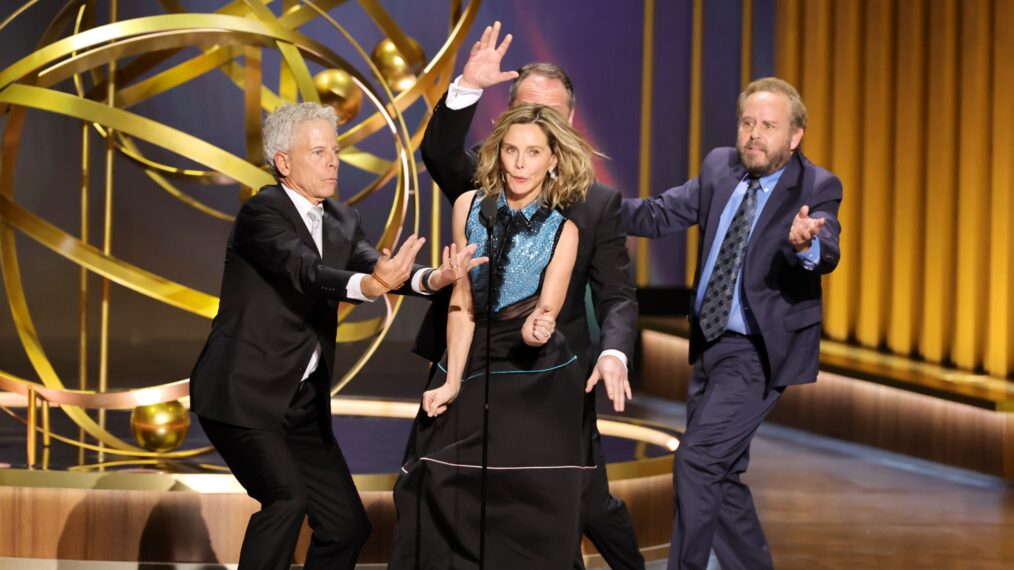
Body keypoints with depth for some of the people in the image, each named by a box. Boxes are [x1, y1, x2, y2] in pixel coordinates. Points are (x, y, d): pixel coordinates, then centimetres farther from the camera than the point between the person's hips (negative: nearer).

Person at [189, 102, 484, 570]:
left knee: (347, 525, 6)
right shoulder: (261, 213, -13)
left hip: (303, 403, 8)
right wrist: (370, 285, -49)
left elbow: (373, 265, -6)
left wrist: (434, 278, -27)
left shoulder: (342, 221, 10)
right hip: (243, 394, -8)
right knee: (287, 496, -26)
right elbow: (304, 272, -30)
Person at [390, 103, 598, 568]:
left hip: (537, 378, -2)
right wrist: (452, 381, -7)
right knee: (446, 489, 0)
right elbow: (461, 301, -2)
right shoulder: (470, 207, -3)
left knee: (528, 504, -2)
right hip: (473, 361, 2)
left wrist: (536, 330, -38)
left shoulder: (562, 230, -6)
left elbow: (546, 312, -14)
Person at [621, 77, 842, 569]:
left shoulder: (817, 187, -13)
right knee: (720, 474, 15)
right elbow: (660, 215, 4)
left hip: (759, 350, -7)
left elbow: (827, 254, -29)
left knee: (697, 460, -15)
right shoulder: (719, 168, 3)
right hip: (710, 344, 7)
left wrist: (807, 244, -53)